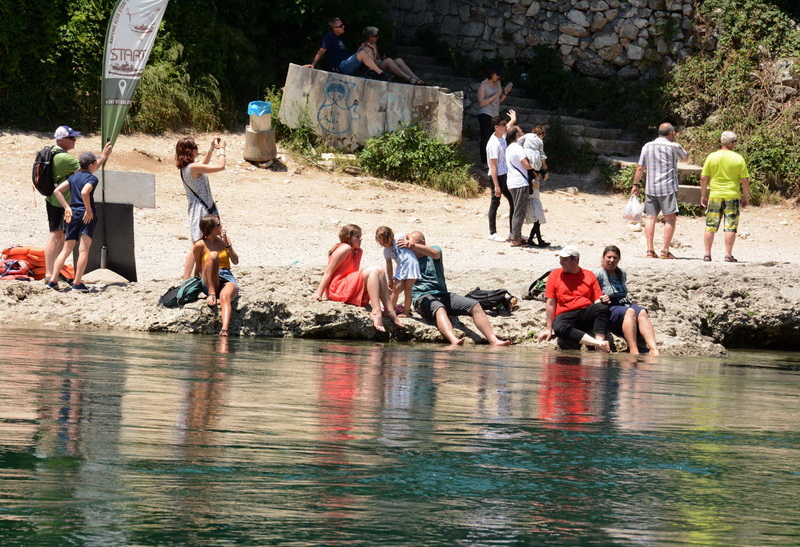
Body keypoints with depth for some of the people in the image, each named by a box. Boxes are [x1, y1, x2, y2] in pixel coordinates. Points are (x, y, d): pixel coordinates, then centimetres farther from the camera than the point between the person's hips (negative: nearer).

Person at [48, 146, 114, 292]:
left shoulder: (74, 177, 13)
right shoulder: (92, 179, -7)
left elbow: (57, 191, 12)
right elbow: (84, 193, -26)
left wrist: (67, 208, 12)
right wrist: (89, 210, -16)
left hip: (73, 214, 6)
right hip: (87, 216, -6)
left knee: (66, 250, 10)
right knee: (84, 250, -4)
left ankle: (53, 280, 3)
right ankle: (77, 283, -8)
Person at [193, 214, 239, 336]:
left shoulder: (223, 239, 12)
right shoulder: (200, 245, 1)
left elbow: (236, 261, 7)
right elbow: (199, 269, 6)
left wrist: (227, 244, -5)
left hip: (227, 278, 2)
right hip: (209, 282, -2)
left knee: (225, 296, -36)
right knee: (213, 255, -29)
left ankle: (224, 330, -58)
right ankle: (211, 293, -31)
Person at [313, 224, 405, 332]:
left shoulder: (358, 252, 16)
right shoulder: (345, 248, -12)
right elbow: (328, 272, -14)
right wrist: (318, 294, -19)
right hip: (336, 290, -10)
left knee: (379, 272, 0)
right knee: (372, 272, -22)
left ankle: (389, 310, -12)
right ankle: (376, 312, -36)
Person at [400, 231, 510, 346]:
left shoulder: (435, 249, 13)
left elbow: (435, 253, -14)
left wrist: (413, 245, -26)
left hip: (442, 294, 4)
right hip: (423, 297, -4)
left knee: (475, 306, -13)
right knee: (440, 310, -38)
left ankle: (494, 341, -19)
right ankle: (454, 341, -65)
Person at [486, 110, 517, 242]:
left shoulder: (502, 137, 7)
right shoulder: (494, 143, -21)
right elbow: (493, 166, -23)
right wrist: (496, 185, -26)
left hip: (505, 176, 9)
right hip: (497, 176, -9)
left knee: (513, 201, 10)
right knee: (495, 203, -1)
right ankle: (492, 233, 7)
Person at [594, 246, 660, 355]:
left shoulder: (622, 273, 22)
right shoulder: (599, 274, 0)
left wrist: (627, 300, 16)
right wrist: (601, 300, -24)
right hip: (609, 309, -6)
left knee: (642, 312, -28)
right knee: (630, 312, -37)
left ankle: (654, 349, -47)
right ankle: (634, 352, -52)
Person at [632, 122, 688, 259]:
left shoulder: (647, 147, 7)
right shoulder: (673, 147, -4)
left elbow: (640, 168, 8)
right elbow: (685, 156, 15)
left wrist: (635, 185, 16)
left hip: (650, 188, 4)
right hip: (668, 187, -4)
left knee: (650, 217, 7)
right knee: (670, 219, -2)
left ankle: (650, 250, 1)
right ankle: (665, 251, -8)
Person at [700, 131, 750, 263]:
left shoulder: (711, 157, -1)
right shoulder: (738, 159, -5)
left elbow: (703, 178, 0)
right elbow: (745, 180, -4)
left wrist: (703, 195, 10)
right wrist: (746, 197, 7)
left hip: (714, 196, 2)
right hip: (732, 197, -2)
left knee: (711, 226, 8)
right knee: (730, 227, 2)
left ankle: (707, 254, 8)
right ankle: (728, 255, -2)